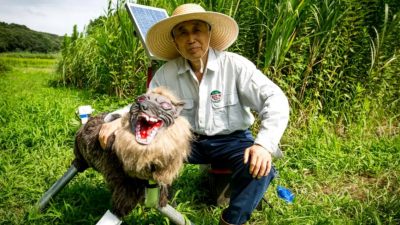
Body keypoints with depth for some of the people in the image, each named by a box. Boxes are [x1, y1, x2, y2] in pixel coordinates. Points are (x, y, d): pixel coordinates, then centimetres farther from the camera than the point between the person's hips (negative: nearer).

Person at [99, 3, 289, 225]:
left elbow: (275, 100, -17)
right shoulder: (167, 72, -5)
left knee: (259, 168, -30)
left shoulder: (235, 65, -14)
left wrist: (264, 144, -32)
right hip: (188, 139, 3)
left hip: (231, 140, -2)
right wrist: (117, 121, -18)